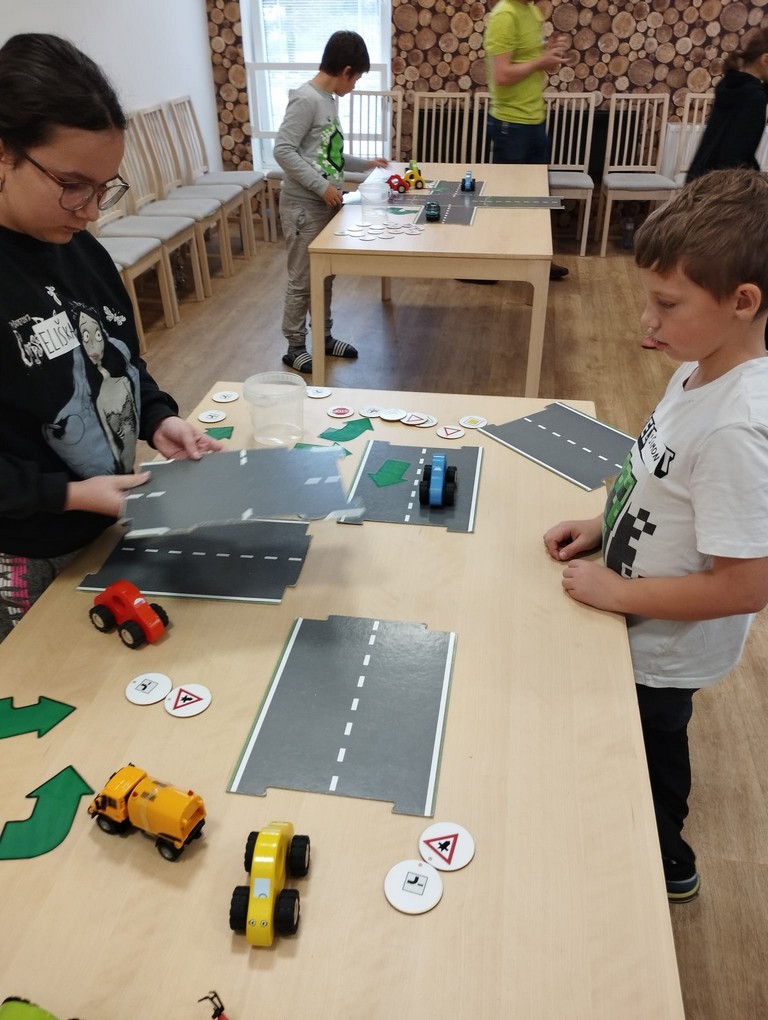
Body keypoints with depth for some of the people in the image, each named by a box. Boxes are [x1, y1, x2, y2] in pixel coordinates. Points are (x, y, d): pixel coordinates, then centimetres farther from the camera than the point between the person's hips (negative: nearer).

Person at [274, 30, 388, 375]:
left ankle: (323, 336, 29)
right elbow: (283, 150, -22)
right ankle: (295, 347, 10)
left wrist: (365, 163, 21)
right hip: (303, 205, -9)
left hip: (326, 204, 9)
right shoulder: (306, 99, -16)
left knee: (325, 275, 16)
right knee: (302, 279, -1)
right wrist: (321, 186, -24)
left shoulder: (329, 99, 13)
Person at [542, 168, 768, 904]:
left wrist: (616, 592, -23)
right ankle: (654, 846, 57)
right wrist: (604, 526, -4)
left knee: (645, 767, 20)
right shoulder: (701, 369, -7)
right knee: (646, 758, 30)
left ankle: (662, 864, 49)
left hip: (662, 651, -8)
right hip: (649, 635, 8)